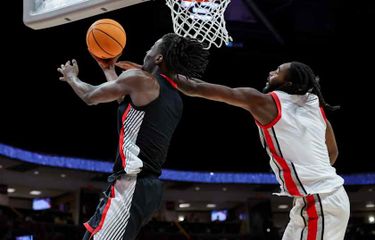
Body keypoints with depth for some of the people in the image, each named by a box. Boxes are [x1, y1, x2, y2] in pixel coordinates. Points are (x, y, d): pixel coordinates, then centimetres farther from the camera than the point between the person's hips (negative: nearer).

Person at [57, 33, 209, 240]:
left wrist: (71, 77, 25)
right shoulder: (174, 98, 17)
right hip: (150, 186, 9)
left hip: (131, 185, -9)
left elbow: (90, 97, 4)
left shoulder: (140, 79, -8)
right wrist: (108, 69, 44)